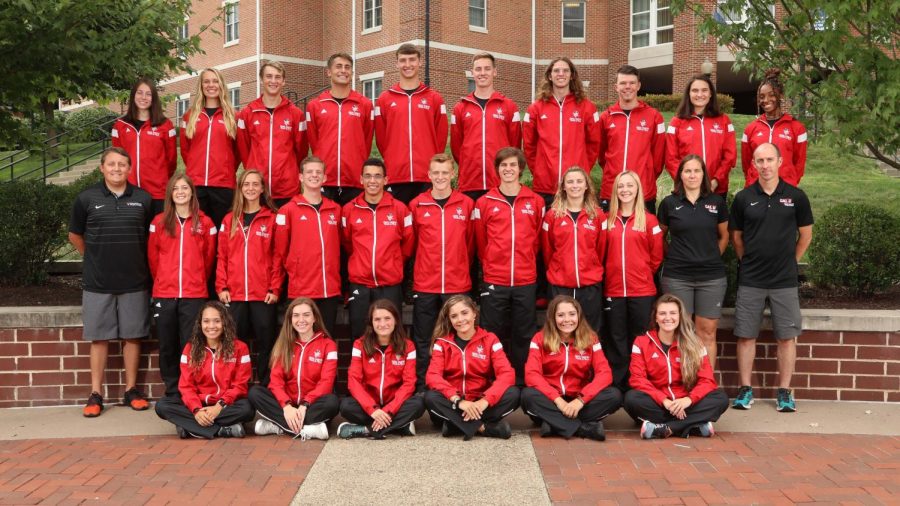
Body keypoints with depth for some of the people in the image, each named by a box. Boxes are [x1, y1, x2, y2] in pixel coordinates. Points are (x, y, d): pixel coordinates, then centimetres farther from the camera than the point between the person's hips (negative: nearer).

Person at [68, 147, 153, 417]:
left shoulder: (143, 199, 2)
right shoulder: (86, 198, -1)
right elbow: (75, 235, 11)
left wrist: (138, 261, 11)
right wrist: (95, 258, 12)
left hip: (134, 282, 1)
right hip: (97, 283, -1)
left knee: (132, 335, 6)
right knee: (99, 337, 4)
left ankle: (131, 390, 17)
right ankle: (95, 395, 12)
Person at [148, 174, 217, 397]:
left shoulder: (205, 223, 4)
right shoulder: (159, 222, 6)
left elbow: (209, 258, 10)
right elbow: (153, 257, 11)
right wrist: (162, 280, 13)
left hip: (194, 295, -1)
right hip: (164, 294, 2)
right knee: (167, 347, 6)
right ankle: (172, 392, 16)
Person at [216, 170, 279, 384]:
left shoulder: (271, 218, 4)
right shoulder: (229, 220, 11)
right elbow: (222, 257, 9)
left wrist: (275, 289, -6)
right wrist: (221, 287, 1)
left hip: (264, 294, -2)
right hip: (234, 294, 2)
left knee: (266, 344, 1)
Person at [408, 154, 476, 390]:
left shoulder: (467, 204, 1)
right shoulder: (416, 205, 1)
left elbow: (470, 243, 9)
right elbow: (412, 241, 10)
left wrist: (460, 268, 11)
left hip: (457, 284, 0)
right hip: (424, 285, 0)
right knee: (423, 340, 7)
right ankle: (422, 388, 17)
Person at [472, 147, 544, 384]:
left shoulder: (535, 201, 4)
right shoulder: (484, 202, 1)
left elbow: (537, 239, 13)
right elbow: (480, 242, 8)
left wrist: (526, 262, 12)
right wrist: (490, 265, 10)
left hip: (526, 281, 1)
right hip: (494, 282, -1)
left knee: (524, 335, 8)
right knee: (493, 335, 4)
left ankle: (522, 382, 19)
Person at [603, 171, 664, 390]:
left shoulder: (649, 220, 1)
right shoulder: (608, 221, 8)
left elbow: (656, 256, 4)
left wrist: (643, 274, 7)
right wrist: (610, 275, 7)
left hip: (642, 291, -2)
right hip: (613, 291, 2)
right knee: (616, 340, 7)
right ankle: (618, 386, 15)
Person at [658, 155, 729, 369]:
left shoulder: (717, 202, 5)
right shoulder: (669, 203, 3)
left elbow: (724, 236, 16)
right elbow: (660, 237, 13)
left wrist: (712, 257, 8)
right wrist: (674, 256, 6)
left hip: (711, 277, 1)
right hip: (677, 277, -1)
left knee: (707, 332, 4)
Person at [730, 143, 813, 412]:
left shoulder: (796, 196, 0)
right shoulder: (743, 198, 0)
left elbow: (805, 235, 9)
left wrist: (789, 261, 8)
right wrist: (749, 261, 6)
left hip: (785, 280, 0)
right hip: (750, 280, 0)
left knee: (787, 337, 4)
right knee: (746, 336, 3)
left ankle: (784, 392, 14)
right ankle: (745, 390, 14)